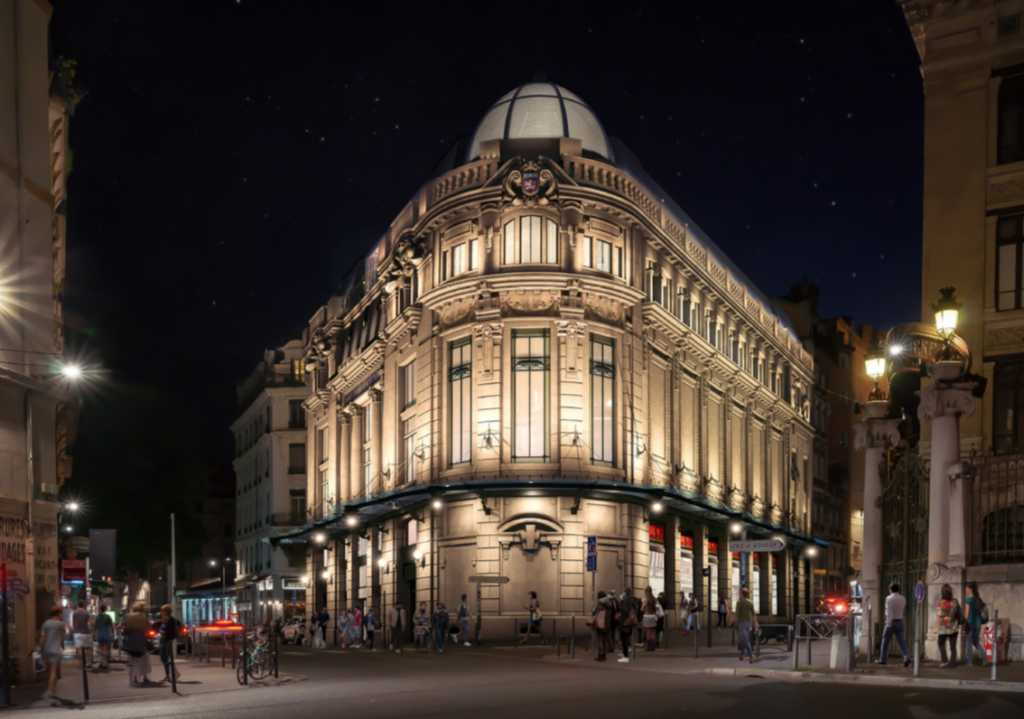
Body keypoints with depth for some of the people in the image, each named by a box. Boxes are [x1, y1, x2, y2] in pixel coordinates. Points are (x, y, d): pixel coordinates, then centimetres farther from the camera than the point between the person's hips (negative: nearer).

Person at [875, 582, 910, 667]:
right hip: (900, 621, 5)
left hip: (892, 622, -5)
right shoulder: (903, 598, 5)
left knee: (885, 641, 8)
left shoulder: (889, 598, -13)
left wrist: (889, 624, -20)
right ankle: (906, 657, -14)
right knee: (901, 641, 3)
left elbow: (889, 612, -19)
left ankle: (882, 659, 15)